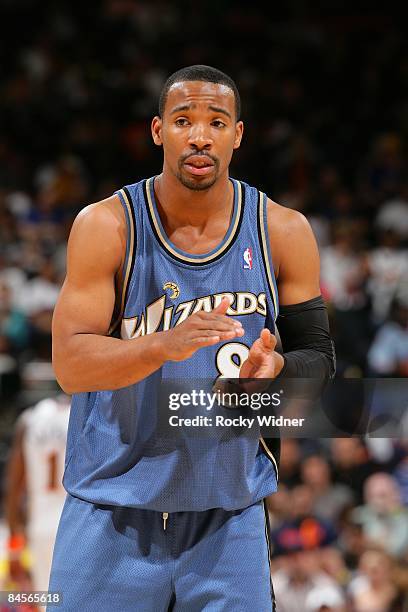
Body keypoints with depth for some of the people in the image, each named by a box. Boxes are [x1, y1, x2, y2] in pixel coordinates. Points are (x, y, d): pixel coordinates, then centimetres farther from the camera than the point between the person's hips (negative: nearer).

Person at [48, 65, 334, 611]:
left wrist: (275, 368, -18)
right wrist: (167, 345, -32)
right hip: (113, 511, -2)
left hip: (229, 515, 2)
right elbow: (69, 365, -15)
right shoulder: (106, 226, -8)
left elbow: (319, 356, 6)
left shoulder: (282, 233, -1)